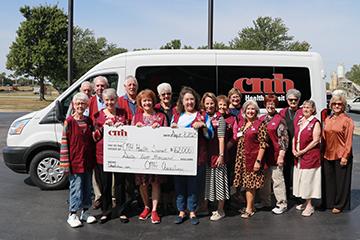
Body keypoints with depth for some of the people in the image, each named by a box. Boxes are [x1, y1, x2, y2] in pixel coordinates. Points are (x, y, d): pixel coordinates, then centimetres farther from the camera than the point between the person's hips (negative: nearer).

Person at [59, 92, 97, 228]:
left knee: (87, 187, 13)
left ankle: (85, 212, 27)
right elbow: (64, 143, -8)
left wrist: (93, 159, 7)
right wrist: (66, 163, -13)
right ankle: (72, 215, 13)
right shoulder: (69, 121, -7)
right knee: (76, 188, 0)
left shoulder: (89, 121, 8)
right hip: (75, 161, -5)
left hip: (88, 161, 5)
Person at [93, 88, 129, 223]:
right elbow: (94, 136, 4)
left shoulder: (123, 113, 7)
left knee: (120, 182, 7)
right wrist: (104, 127, -12)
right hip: (103, 154, 0)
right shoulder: (99, 115, 4)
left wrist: (121, 127, -8)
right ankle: (106, 211, 21)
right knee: (105, 184, 6)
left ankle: (122, 211, 20)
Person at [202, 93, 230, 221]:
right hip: (204, 154, 5)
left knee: (218, 181, 2)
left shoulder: (219, 118, -5)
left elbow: (221, 138, -10)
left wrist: (221, 155, -14)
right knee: (206, 181, 14)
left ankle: (220, 210, 12)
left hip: (216, 154, -5)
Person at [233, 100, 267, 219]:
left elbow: (263, 145, -12)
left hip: (253, 158, -5)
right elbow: (237, 139, 23)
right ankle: (250, 206, 23)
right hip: (241, 157, 6)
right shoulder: (241, 123, 11)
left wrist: (258, 161, -16)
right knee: (246, 183, 10)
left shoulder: (260, 125, -7)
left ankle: (249, 209, 11)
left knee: (250, 183, 0)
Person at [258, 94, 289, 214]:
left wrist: (281, 155, -13)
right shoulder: (261, 119, 12)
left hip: (275, 154, -6)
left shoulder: (279, 119, -5)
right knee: (264, 179, 13)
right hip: (263, 154, 6)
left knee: (277, 179, 0)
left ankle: (282, 204, 11)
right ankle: (265, 202, 26)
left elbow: (284, 138, -8)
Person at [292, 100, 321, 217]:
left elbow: (315, 141, -14)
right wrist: (294, 149, 0)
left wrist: (302, 151, -15)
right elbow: (295, 136, 15)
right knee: (301, 179, 12)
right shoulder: (299, 121, 11)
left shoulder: (315, 123, -9)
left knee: (308, 179, -2)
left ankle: (309, 206, 7)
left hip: (310, 155, -7)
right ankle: (306, 202, 25)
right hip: (298, 156, 7)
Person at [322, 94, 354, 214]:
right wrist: (322, 152, 6)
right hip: (327, 155, 5)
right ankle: (328, 202, 28)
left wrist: (345, 156, -13)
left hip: (340, 156, -5)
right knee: (328, 180, 13)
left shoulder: (347, 120, -7)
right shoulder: (327, 119, 9)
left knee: (341, 180, 6)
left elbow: (349, 140, -9)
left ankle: (339, 205, 19)